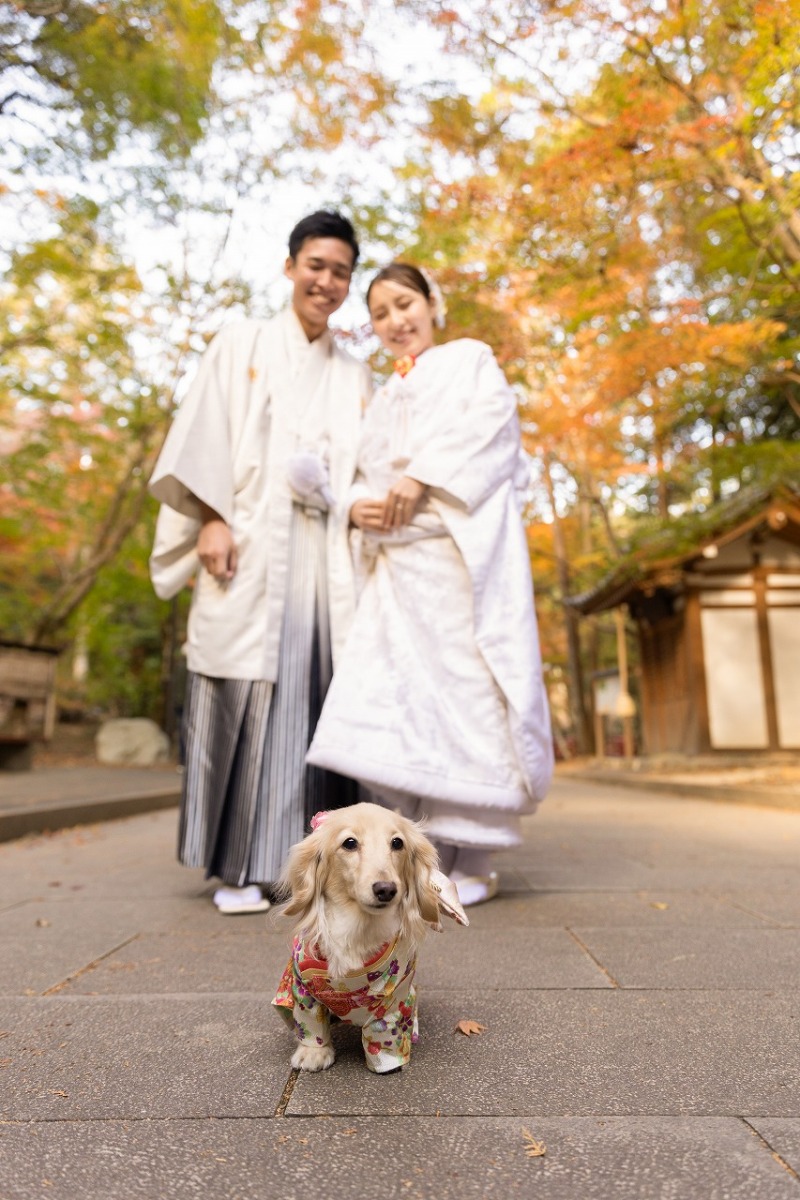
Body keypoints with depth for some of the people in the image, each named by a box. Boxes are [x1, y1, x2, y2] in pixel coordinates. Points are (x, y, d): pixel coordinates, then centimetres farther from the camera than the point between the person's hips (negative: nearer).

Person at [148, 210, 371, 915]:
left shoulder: (355, 376, 22)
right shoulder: (243, 344, 14)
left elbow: (368, 468, 18)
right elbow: (206, 434, 2)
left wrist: (346, 498, -4)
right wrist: (212, 520, -11)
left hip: (325, 555, 3)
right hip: (250, 546, -3)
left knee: (318, 695, -2)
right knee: (246, 696, -6)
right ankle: (241, 864, 1)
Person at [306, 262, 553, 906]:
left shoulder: (470, 358, 16)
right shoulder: (383, 397, 32)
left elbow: (492, 421, -3)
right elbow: (363, 472, 25)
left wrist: (422, 478, -14)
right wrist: (359, 506, 1)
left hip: (461, 545, -5)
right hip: (396, 557, 6)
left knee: (466, 686, -10)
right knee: (390, 691, -6)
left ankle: (474, 861, -2)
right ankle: (438, 848, 2)